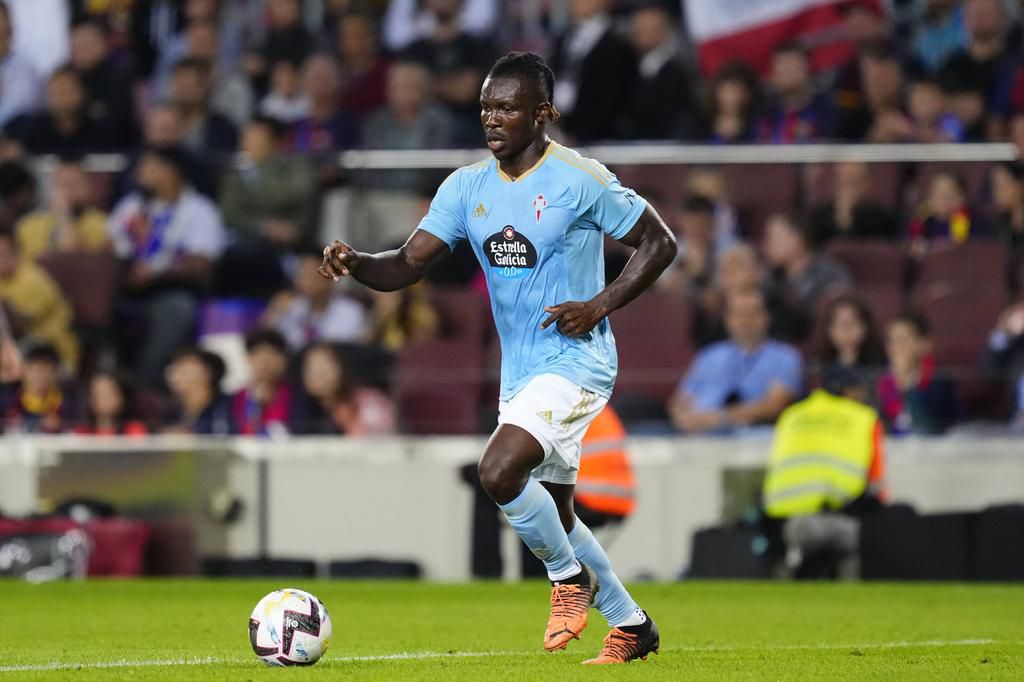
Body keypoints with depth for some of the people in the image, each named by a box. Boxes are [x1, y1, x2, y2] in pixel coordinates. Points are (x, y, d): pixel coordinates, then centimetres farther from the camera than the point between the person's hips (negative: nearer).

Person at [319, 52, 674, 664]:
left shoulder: (580, 180, -13)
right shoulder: (468, 187, 4)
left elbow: (660, 243, -6)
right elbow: (408, 264, -1)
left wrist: (600, 305, -16)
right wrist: (355, 264, -22)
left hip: (575, 361, -7)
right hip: (520, 372, 7)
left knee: (499, 470, -26)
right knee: (553, 513, 13)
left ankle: (569, 577, -1)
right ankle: (631, 626, 31)